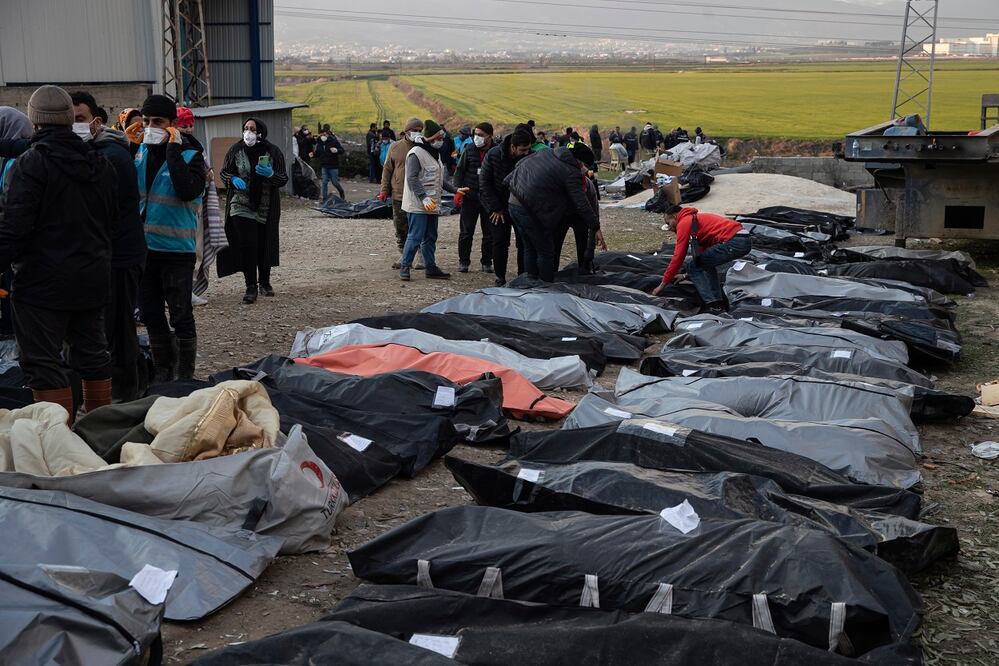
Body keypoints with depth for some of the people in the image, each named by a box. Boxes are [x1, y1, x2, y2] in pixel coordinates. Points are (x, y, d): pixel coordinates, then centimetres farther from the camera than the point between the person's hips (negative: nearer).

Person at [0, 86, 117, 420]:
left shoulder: (28, 164, -14)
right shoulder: (100, 163, 10)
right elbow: (113, 219, 18)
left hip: (43, 282, -7)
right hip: (93, 278, 8)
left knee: (42, 362, -2)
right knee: (92, 354, 17)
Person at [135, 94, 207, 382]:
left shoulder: (190, 155, -8)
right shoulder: (140, 151, 7)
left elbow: (187, 190, -25)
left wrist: (173, 149, -21)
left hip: (177, 248, -5)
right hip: (144, 246, 6)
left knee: (180, 316, 1)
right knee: (151, 315, 13)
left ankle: (185, 376, 12)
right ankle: (163, 373, 26)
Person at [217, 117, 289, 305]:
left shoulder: (273, 152, -3)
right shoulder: (236, 149, -3)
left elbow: (283, 179, -1)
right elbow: (224, 172, 6)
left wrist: (271, 174, -23)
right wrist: (233, 179, -16)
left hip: (267, 209, 1)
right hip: (241, 206, -1)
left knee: (266, 245, 9)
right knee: (247, 245, -9)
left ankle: (264, 282, 27)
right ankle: (251, 287, -2)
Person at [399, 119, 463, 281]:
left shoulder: (435, 153, 18)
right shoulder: (416, 154, -13)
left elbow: (440, 178, 26)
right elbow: (412, 178, -20)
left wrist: (455, 189, 16)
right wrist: (424, 197, -27)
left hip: (433, 204, 9)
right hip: (418, 205, -9)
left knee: (430, 237, 13)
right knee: (415, 237, -9)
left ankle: (431, 267, 20)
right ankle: (404, 267, -1)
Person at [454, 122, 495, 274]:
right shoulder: (469, 150, 2)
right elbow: (460, 170, 6)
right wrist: (458, 191, -4)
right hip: (470, 197, 0)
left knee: (489, 233, 5)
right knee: (466, 232, 3)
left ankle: (486, 262, 17)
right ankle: (464, 261, 13)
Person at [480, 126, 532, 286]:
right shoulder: (493, 155, -15)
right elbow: (484, 182, -8)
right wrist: (495, 208, -10)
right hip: (499, 207, -1)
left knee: (524, 242, -1)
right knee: (500, 243, -3)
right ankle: (500, 277, 8)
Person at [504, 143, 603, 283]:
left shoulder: (547, 153, 14)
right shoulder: (572, 173, -9)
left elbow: (520, 164, 21)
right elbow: (582, 204, -9)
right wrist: (596, 228, -3)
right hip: (530, 211, -9)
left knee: (530, 249, 20)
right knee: (545, 252, 4)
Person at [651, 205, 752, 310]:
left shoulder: (684, 223, 2)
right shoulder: (696, 219, 31)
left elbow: (678, 257, 0)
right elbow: (702, 253, 38)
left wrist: (662, 285, 7)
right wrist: (686, 275, 44)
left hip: (733, 242, -10)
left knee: (693, 267, 2)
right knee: (707, 263, 29)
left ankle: (713, 306, -5)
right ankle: (718, 301, 20)